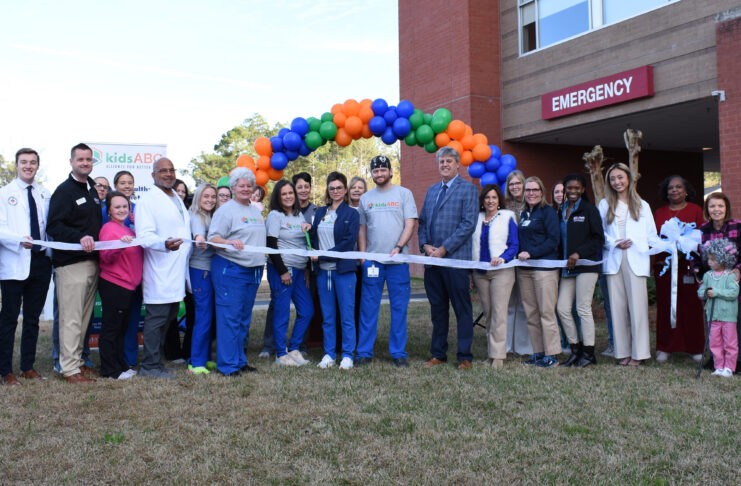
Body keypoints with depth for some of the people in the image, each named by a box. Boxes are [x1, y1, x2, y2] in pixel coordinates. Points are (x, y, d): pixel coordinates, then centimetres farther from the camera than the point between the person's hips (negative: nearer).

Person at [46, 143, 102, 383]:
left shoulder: (92, 190, 18)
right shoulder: (64, 190, -6)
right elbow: (53, 226, -16)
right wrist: (80, 237, -28)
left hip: (92, 261, 8)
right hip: (71, 262, -8)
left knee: (84, 317, 12)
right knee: (71, 318, -6)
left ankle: (77, 360, 22)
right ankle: (69, 368, 0)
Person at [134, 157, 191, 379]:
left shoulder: (178, 199, 20)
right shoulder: (147, 200, -8)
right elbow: (144, 236, -20)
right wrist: (164, 243, -36)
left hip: (177, 270, 9)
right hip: (159, 271, -9)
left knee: (169, 317, 12)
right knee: (157, 317, -7)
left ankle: (153, 362, 21)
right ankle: (150, 365, 1)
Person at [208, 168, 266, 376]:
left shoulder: (256, 211, 18)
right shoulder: (226, 210, -5)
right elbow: (213, 237, -13)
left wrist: (262, 257, 17)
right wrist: (229, 242, -30)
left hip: (253, 269, 8)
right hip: (230, 269, -8)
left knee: (244, 318, 12)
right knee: (230, 317, -7)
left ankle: (240, 360, 21)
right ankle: (228, 365, -2)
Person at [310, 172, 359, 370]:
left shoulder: (351, 214, 0)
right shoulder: (320, 212, 14)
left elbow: (349, 242, -10)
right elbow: (313, 237, 15)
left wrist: (323, 256, -14)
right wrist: (313, 254, -8)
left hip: (343, 270, -4)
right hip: (323, 271, 4)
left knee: (346, 315, 0)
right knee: (327, 316, 8)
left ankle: (347, 355, 8)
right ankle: (329, 354, 17)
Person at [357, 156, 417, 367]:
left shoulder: (404, 194, 4)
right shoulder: (365, 198, 13)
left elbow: (410, 224, -2)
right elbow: (362, 229, 15)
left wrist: (398, 247, -14)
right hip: (372, 260, 2)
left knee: (399, 308, 2)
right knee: (368, 308, 3)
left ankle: (398, 353, 10)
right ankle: (364, 352, 10)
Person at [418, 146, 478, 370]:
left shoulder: (468, 189, -2)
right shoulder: (432, 190, 18)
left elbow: (468, 224, -11)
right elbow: (422, 221, 18)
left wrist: (444, 248, -15)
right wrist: (425, 245, -1)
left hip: (455, 259, -6)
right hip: (432, 259, 6)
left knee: (462, 309, 1)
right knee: (437, 308, 11)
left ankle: (465, 356, 8)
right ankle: (438, 354, 20)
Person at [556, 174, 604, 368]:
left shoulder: (589, 210, -3)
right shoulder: (562, 211, 15)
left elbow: (599, 239, -7)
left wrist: (579, 254, -16)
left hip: (586, 266, -6)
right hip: (567, 267, 6)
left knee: (583, 309, -4)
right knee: (562, 308, 2)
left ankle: (588, 353, 6)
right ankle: (575, 349, 15)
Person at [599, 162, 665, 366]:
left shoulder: (642, 205, 13)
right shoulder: (605, 205, 14)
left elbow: (652, 236, 11)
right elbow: (600, 234, 10)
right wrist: (615, 243, -7)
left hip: (636, 260, -1)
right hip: (614, 260, 1)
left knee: (637, 305, -7)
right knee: (618, 305, 0)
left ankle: (639, 352, -1)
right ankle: (623, 351, 7)